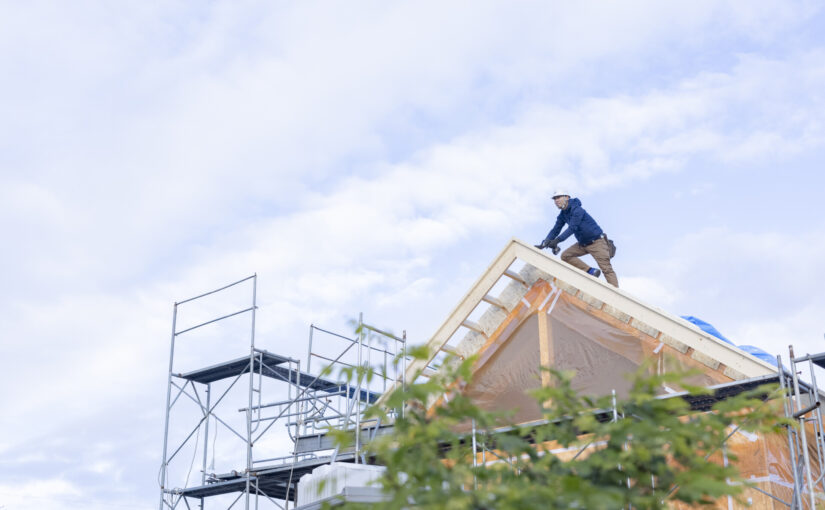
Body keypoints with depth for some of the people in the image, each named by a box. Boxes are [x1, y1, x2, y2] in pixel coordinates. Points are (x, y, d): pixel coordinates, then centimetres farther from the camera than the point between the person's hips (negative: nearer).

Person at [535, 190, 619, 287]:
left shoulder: (577, 210, -21)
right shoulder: (562, 215, 5)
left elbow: (572, 228, -30)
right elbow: (555, 230, 4)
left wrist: (557, 240, -39)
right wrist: (544, 243, -11)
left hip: (596, 241, -8)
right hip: (583, 243, 8)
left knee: (606, 269, -15)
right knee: (565, 256, -7)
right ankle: (591, 271, -5)